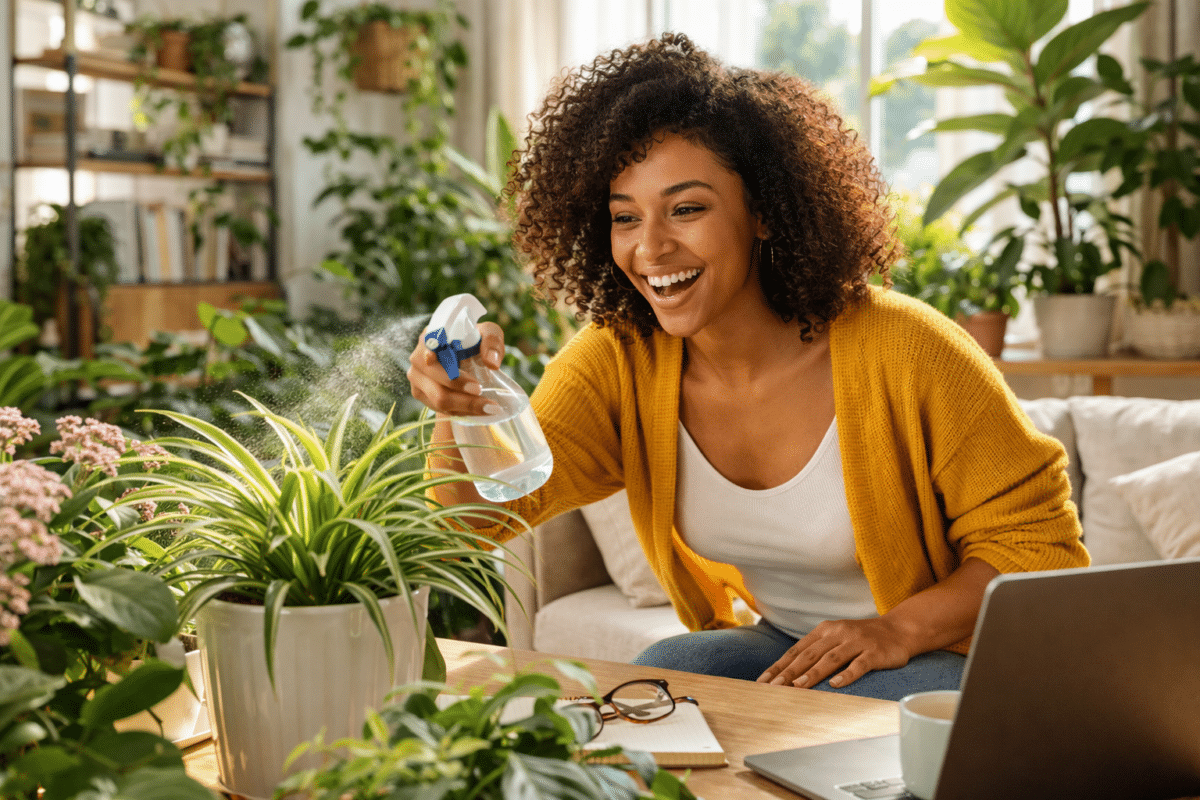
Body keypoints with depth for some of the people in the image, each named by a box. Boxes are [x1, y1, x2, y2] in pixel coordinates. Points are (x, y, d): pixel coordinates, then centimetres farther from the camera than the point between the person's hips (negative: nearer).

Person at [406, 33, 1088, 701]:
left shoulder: (902, 351, -22)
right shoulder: (617, 363, -9)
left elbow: (1042, 544, -13)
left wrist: (899, 629, -26)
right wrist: (464, 409, -43)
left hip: (942, 661, -3)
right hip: (772, 648, 4)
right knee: (663, 674, -27)